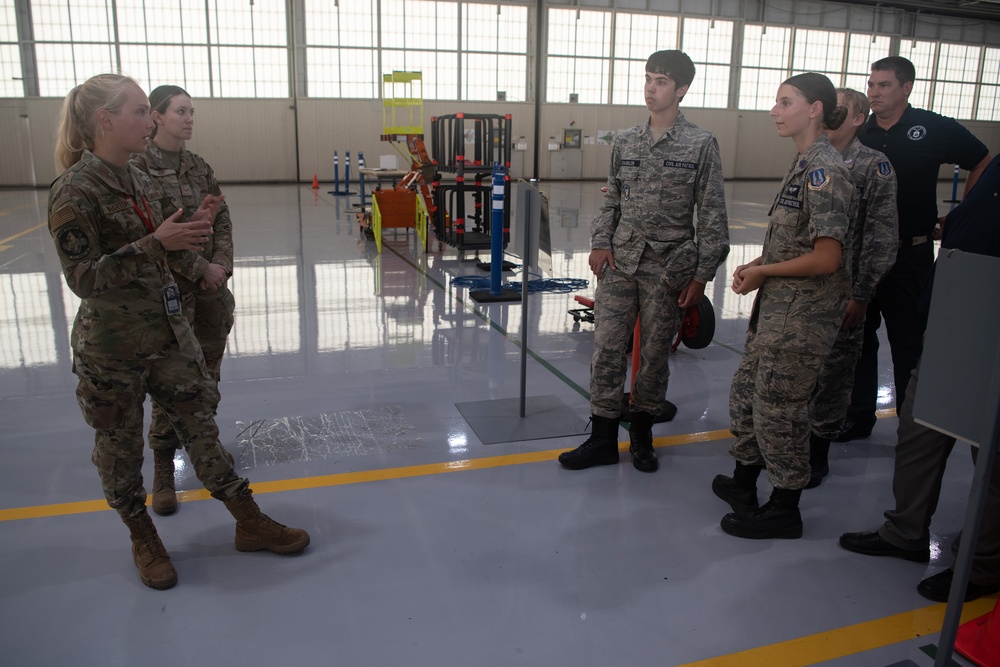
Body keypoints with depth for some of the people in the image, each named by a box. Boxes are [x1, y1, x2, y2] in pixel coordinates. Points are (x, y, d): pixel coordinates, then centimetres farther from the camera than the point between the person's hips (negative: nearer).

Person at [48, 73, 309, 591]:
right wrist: (156, 242, -27)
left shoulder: (141, 183, 6)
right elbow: (82, 277, -19)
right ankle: (142, 537, 33)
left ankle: (248, 522, 22)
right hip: (112, 350, -6)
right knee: (120, 444, 12)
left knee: (199, 422, 11)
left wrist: (195, 228, -2)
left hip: (169, 331, 6)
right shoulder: (74, 191, -16)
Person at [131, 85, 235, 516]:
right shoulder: (137, 168, -9)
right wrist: (200, 268, -15)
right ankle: (163, 472, 11)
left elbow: (222, 221, 8)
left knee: (208, 374, 14)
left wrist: (222, 265, -8)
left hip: (212, 286, 6)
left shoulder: (200, 167, 9)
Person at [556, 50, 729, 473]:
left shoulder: (701, 144, -3)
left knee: (655, 353, 7)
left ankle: (642, 433, 27)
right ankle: (603, 439, 14)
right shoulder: (625, 142, 9)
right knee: (606, 349, 2)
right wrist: (600, 242, 0)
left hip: (669, 269, -3)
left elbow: (712, 215, -3)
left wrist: (701, 274, -7)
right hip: (619, 263, 3)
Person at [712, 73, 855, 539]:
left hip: (803, 314, -10)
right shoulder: (804, 164, 11)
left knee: (779, 405, 2)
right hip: (778, 307, 10)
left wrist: (763, 272, -12)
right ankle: (743, 482, 37)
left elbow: (826, 258, -23)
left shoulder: (823, 170, -18)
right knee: (747, 389, 18)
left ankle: (784, 509, 20)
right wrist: (755, 266, 4)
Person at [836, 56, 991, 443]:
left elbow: (984, 165, 5)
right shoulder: (859, 133, 2)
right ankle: (859, 416, 26)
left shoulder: (933, 128, -5)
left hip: (909, 255, -3)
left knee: (908, 343, 7)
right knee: (858, 337, 12)